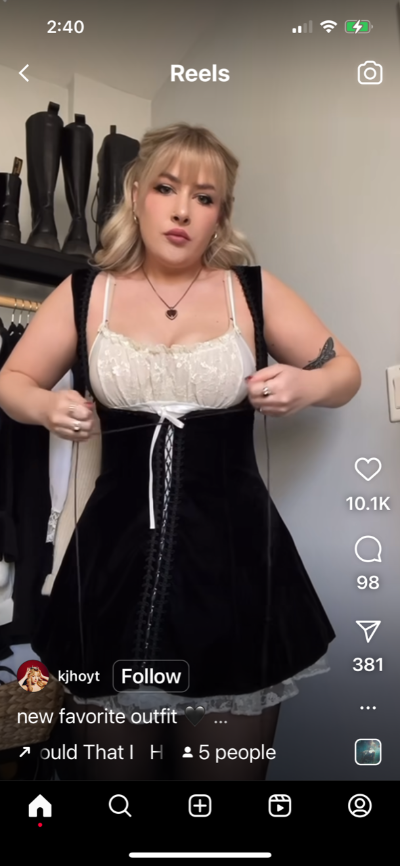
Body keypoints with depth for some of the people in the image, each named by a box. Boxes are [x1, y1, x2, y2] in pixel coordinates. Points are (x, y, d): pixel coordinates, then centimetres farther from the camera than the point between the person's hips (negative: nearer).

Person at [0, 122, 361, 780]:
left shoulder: (253, 289, 2)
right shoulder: (85, 293, 4)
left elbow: (346, 372, 11)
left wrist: (308, 386, -11)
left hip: (234, 560, 0)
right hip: (117, 562, 1)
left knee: (229, 771, 13)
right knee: (115, 772, 18)